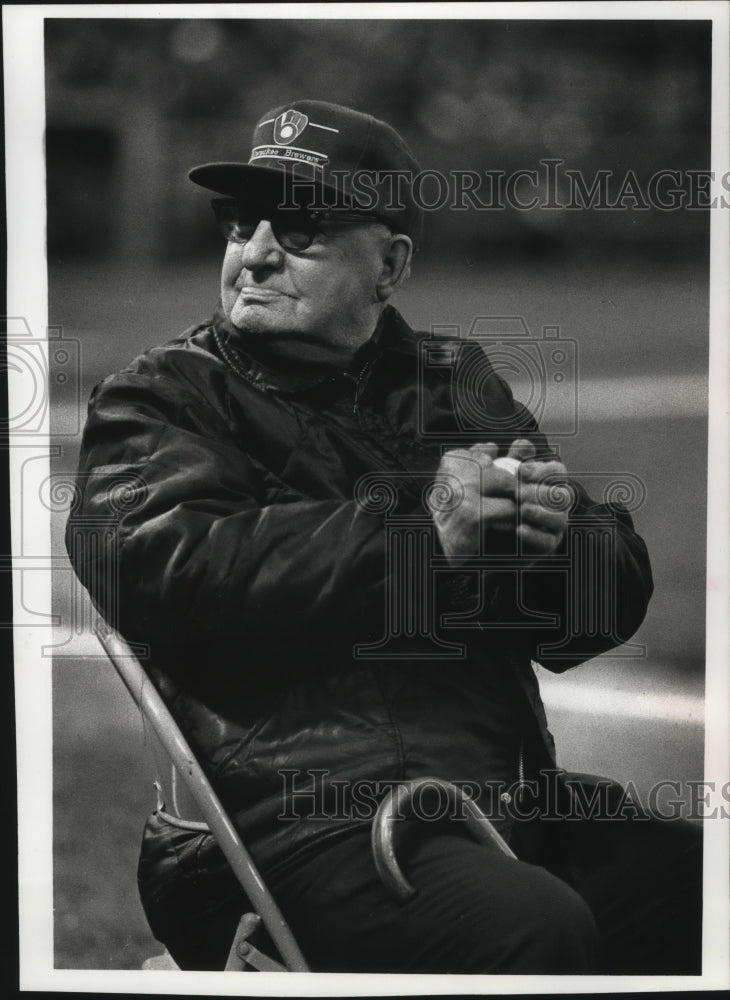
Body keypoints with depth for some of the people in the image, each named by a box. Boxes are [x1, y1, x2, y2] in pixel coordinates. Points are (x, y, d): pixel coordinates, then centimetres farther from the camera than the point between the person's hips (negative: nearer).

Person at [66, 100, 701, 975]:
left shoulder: (455, 384, 22)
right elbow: (166, 572, -14)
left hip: (509, 797, 5)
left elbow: (615, 598, 18)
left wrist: (559, 533, -6)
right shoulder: (161, 400, 8)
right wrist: (421, 537, -14)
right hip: (299, 826, -5)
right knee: (535, 927, -31)